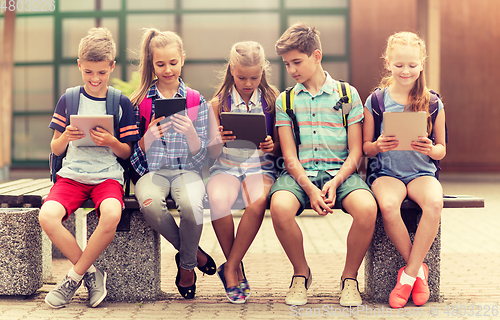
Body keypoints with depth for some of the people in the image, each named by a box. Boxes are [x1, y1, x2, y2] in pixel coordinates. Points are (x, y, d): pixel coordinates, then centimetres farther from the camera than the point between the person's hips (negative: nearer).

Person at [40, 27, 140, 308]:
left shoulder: (122, 103, 5)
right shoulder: (68, 100, 8)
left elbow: (127, 153, 8)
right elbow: (55, 149, 12)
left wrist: (111, 142, -14)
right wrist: (65, 138, -10)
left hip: (108, 176, -1)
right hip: (71, 175, 2)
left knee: (111, 215, -35)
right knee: (47, 216, -28)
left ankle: (75, 276, -11)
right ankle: (92, 273, -7)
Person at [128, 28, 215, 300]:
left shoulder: (196, 101, 8)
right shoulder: (140, 100, 8)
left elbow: (200, 155, 3)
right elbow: (135, 152, 9)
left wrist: (190, 131, -18)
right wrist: (149, 137, -13)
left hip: (186, 170, 0)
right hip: (152, 171, 1)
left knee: (191, 205, -35)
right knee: (150, 203, -35)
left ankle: (186, 265, -5)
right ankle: (192, 251, -8)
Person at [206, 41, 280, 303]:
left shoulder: (272, 99, 5)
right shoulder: (220, 102, 5)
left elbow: (279, 149, 8)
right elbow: (213, 154, 5)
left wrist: (272, 146, -16)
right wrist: (217, 140, -18)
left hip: (260, 166, 0)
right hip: (226, 166, 1)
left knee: (258, 203, -35)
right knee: (218, 199, -34)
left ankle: (229, 268, -15)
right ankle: (236, 269, -12)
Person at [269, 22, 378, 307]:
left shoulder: (348, 94, 8)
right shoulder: (285, 101, 11)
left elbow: (355, 152, 4)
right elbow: (290, 157, 2)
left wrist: (335, 182, -15)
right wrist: (309, 189, -16)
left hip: (340, 171, 0)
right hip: (300, 173, 1)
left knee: (367, 208, -33)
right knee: (280, 206, -34)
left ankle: (349, 277, -5)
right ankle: (302, 273, -5)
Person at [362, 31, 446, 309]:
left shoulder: (433, 103, 5)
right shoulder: (375, 102, 3)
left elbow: (442, 150, 10)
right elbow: (365, 148, 7)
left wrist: (431, 149, -13)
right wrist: (378, 146, -16)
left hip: (422, 171, 1)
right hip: (387, 172, -1)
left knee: (434, 202, -33)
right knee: (388, 205, -35)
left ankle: (408, 274, -18)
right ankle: (418, 270, -13)